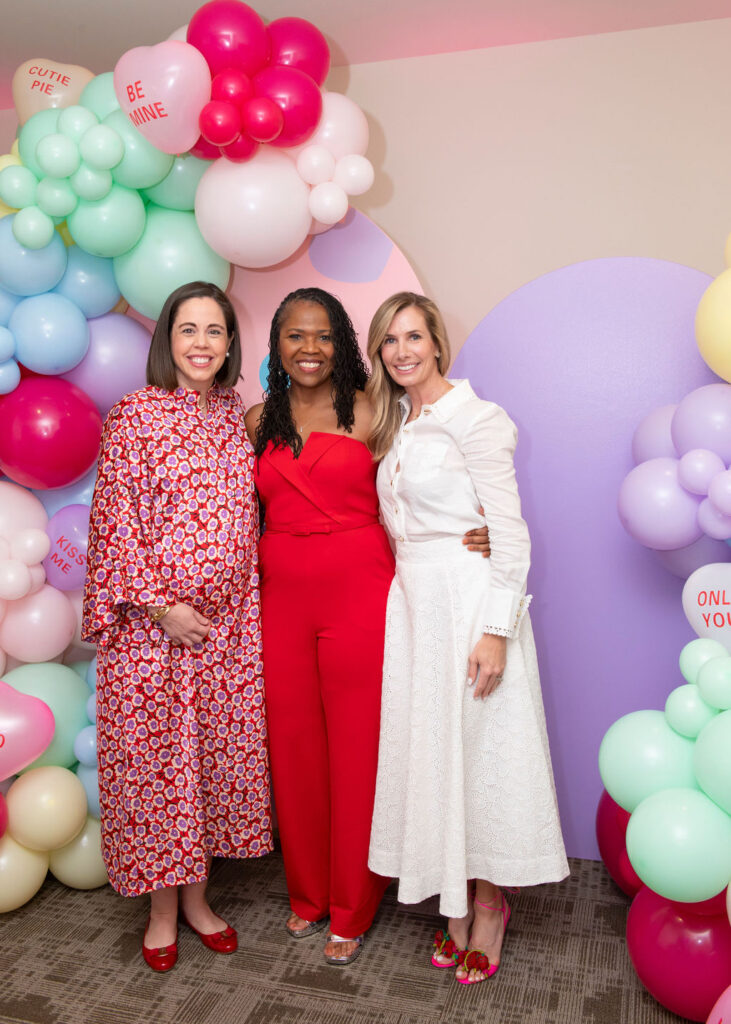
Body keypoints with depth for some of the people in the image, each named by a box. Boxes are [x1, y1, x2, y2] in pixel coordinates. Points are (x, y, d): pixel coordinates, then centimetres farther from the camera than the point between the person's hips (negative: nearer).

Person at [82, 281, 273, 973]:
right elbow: (117, 519, -9)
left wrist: (249, 601, 9)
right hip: (153, 622, -4)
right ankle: (161, 907, 26)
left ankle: (195, 893, 32)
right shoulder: (136, 415, -6)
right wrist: (160, 604, -13)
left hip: (229, 622, 5)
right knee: (154, 753, 6)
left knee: (218, 751, 12)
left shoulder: (236, 413, 8)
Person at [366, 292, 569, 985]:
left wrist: (498, 629, -18)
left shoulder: (473, 419, -10)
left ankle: (489, 904, 22)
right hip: (411, 600, 7)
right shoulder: (393, 424, 13)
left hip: (469, 598, -7)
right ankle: (456, 900, 27)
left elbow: (510, 531, -14)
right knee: (427, 745, 11)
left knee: (477, 745, 2)